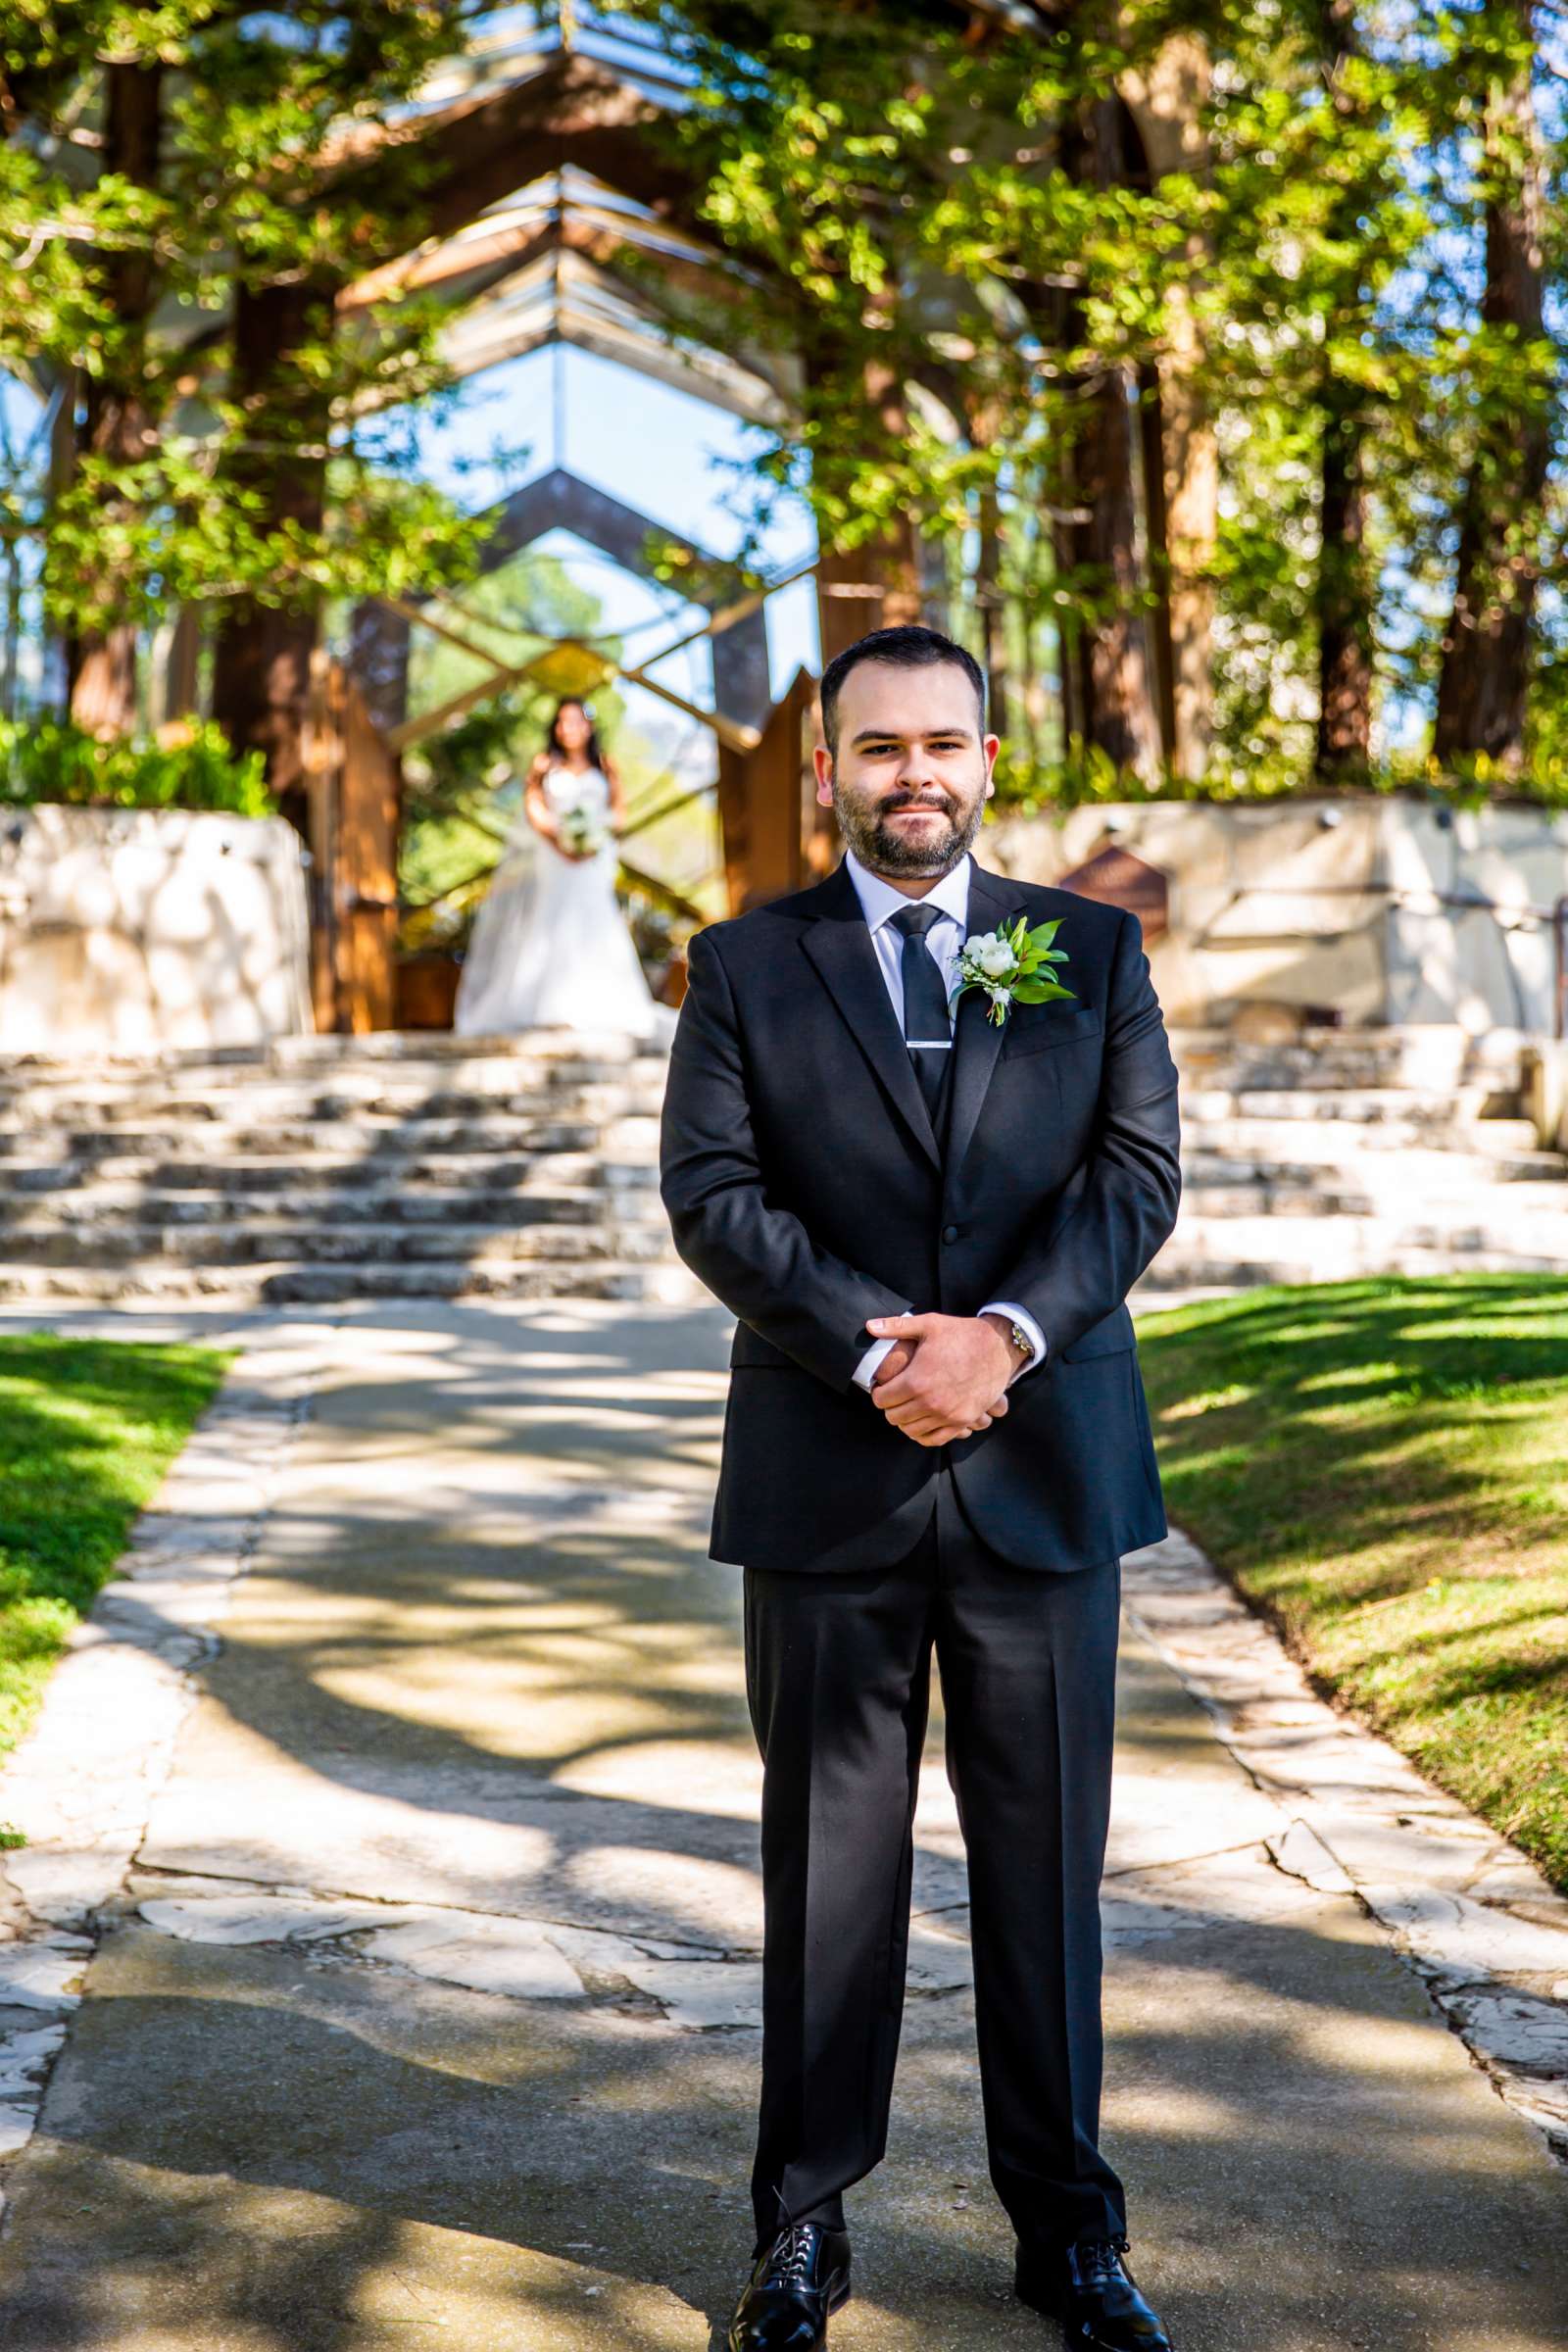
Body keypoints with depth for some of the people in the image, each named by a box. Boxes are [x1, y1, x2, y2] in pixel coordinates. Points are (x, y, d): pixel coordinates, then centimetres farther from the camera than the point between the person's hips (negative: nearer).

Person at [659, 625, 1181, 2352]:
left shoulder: (1093, 950, 9)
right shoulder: (745, 965, 6)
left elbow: (1139, 1171, -1)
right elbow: (709, 1191, -4)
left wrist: (1005, 1332, -16)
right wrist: (874, 1348, -17)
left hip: (1045, 1475, 1)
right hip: (827, 1481, -1)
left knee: (1046, 1862, 8)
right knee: (828, 1868, 8)